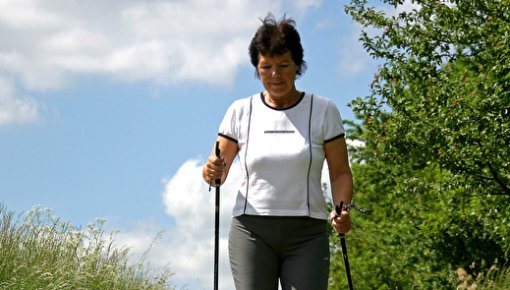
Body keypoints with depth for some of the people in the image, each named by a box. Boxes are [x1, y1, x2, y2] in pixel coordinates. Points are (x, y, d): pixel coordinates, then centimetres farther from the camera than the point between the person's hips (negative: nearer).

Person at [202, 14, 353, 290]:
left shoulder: (323, 111, 2)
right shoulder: (240, 112, 5)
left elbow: (340, 173, 5)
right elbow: (217, 172, 9)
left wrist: (342, 209, -15)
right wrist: (212, 171, -15)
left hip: (307, 235, -1)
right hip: (252, 230, 1)